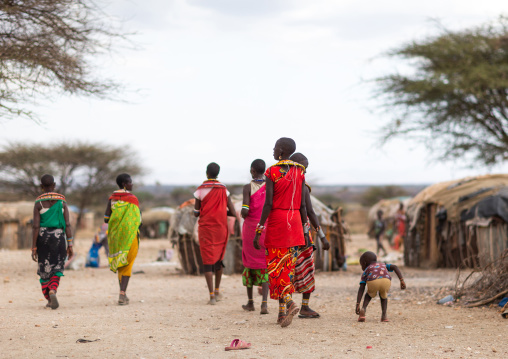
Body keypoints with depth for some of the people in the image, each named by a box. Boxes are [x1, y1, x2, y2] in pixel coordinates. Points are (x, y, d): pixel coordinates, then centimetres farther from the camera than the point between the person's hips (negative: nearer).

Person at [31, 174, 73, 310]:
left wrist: (34, 248, -5)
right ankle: (53, 292, -20)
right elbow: (67, 224, -4)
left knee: (44, 270, 13)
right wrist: (70, 245, -1)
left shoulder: (38, 203, -4)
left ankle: (49, 299, 15)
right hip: (59, 236, 0)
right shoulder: (62, 202, 0)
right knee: (56, 269, 7)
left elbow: (35, 226, -8)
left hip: (43, 237, 0)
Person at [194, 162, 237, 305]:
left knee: (208, 261, -2)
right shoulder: (224, 190, 0)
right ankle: (217, 291, 28)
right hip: (221, 228, 2)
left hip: (205, 228, -2)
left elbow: (196, 213, 0)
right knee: (219, 259, 20)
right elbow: (233, 213, -2)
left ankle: (212, 295, -14)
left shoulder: (200, 190, -6)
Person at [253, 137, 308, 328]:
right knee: (288, 265, 9)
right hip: (295, 220, 5)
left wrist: (258, 230, -9)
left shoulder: (272, 172, -9)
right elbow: (303, 204, 6)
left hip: (276, 220, -5)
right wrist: (305, 229, 11)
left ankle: (288, 302, -20)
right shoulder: (299, 172, 6)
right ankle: (282, 312, 9)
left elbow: (268, 204, -12)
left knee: (276, 265, 1)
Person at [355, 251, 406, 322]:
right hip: (386, 281, 1)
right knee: (383, 296, 33)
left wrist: (357, 305, 19)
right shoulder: (383, 265, 39)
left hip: (373, 283, -1)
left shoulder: (366, 271, 32)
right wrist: (402, 281, 13)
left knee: (369, 294, 33)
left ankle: (363, 309, 9)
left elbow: (361, 289, 22)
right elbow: (394, 267, 20)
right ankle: (384, 315, 13)